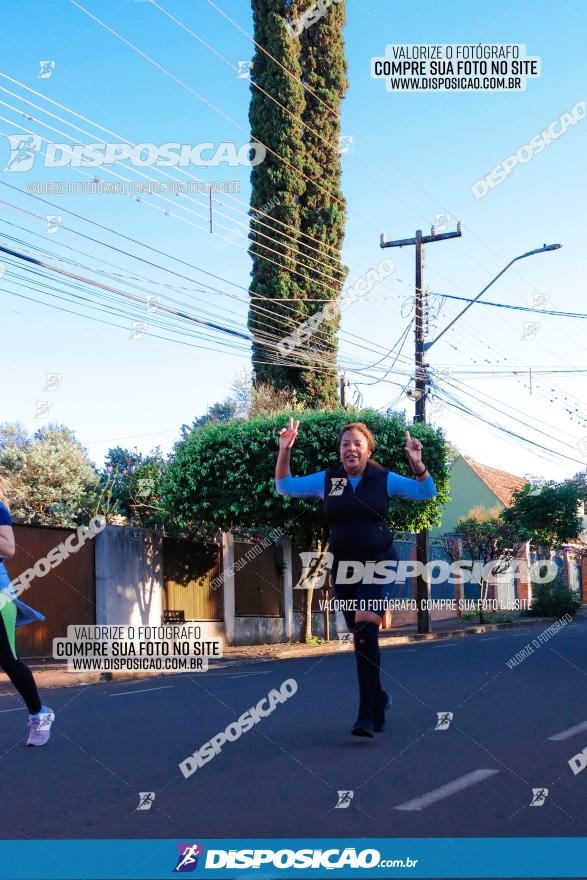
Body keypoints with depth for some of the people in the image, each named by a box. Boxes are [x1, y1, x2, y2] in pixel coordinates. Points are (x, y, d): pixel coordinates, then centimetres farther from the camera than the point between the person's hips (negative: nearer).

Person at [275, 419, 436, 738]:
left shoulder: (384, 479, -1)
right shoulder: (326, 480, 4)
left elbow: (427, 492, -3)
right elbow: (285, 487, 7)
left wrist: (416, 463, -20)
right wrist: (284, 451, -6)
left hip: (378, 564, -3)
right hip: (343, 567, 3)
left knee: (365, 629, -21)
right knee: (363, 638, 12)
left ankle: (367, 714, -18)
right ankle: (378, 698, 35)